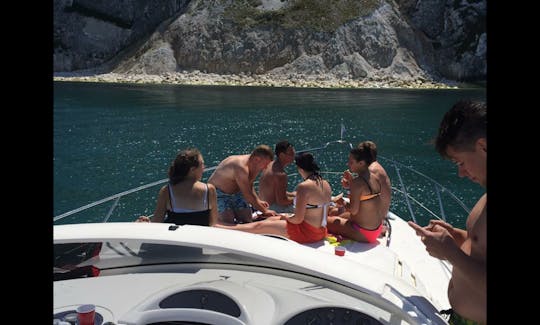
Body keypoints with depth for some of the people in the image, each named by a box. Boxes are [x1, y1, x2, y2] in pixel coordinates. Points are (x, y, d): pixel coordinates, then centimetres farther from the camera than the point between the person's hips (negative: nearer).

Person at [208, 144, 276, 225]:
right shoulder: (241, 167, -33)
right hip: (219, 193, -9)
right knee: (228, 224, -22)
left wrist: (258, 201, -5)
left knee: (248, 220, -1)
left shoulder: (252, 165, -4)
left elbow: (249, 187, 11)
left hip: (235, 192, 9)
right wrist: (264, 211, -24)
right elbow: (247, 194, -30)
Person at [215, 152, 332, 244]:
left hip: (306, 232, -9)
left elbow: (298, 219, -22)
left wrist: (287, 217, 0)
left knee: (260, 226, 2)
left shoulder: (303, 187, -22)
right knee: (272, 219, 21)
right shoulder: (326, 184, 5)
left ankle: (217, 227, 14)